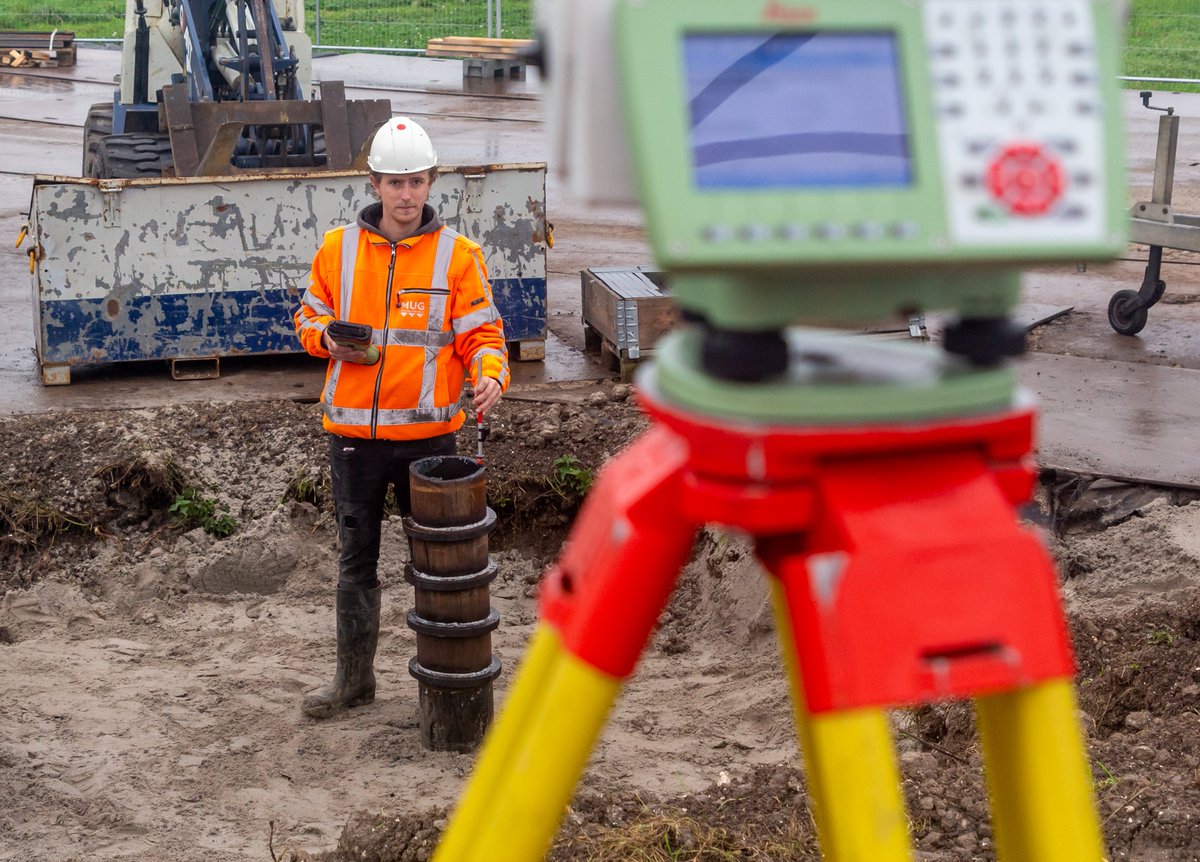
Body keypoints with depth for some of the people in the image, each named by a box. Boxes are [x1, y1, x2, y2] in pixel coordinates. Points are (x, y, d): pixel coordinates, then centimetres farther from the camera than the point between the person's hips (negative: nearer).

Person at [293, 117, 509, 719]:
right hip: (353, 432, 2)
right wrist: (330, 337, -8)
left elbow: (481, 333, -3)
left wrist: (491, 375, -24)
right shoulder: (338, 250, 4)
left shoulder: (457, 255, -2)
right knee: (355, 558, 12)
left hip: (427, 432, -2)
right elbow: (309, 315, 14)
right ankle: (354, 677, 23)